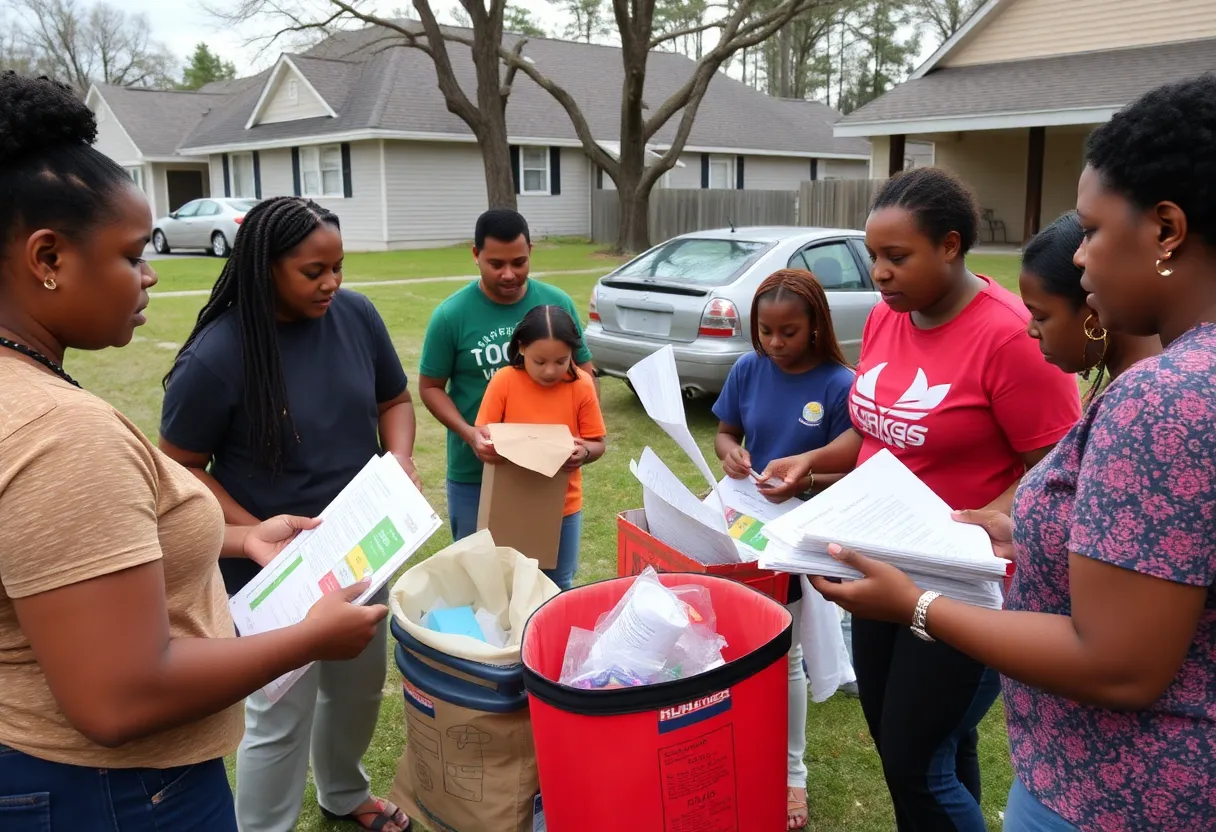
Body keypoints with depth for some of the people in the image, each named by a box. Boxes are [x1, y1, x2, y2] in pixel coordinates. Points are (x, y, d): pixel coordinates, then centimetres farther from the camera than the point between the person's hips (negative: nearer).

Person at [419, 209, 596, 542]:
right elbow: (431, 387, -3)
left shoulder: (558, 303, -3)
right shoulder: (451, 315, -10)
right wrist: (469, 434, -20)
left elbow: (585, 370, 6)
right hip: (474, 474, -2)